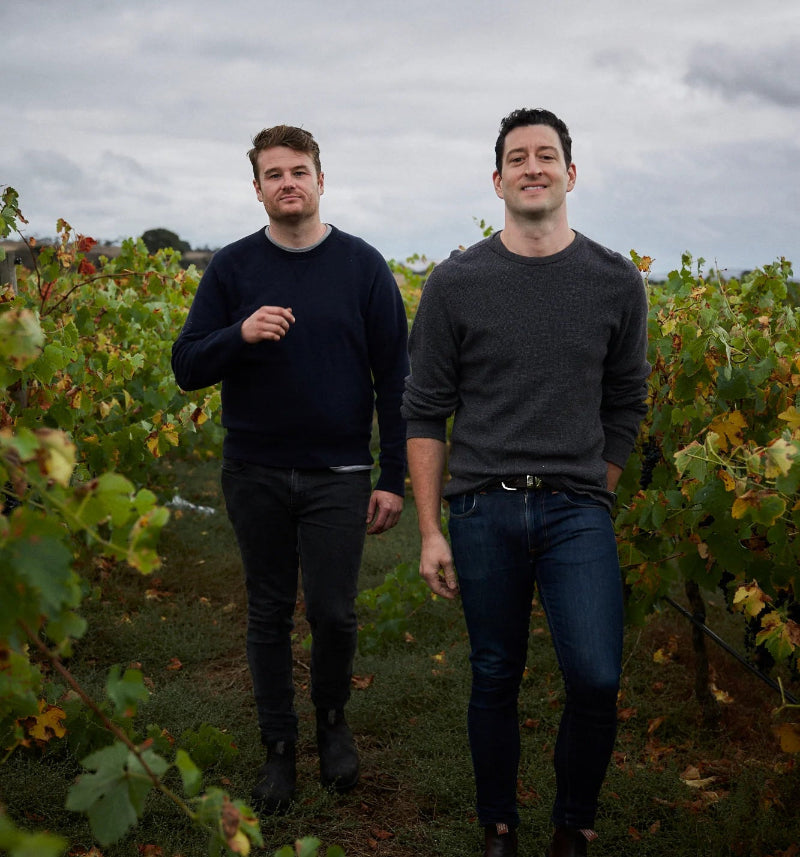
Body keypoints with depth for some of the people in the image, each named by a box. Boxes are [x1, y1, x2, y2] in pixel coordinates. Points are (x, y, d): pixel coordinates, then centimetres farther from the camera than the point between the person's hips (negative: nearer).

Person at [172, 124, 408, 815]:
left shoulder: (363, 266, 0)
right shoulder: (232, 268, 3)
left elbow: (394, 379, 1)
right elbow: (187, 368, 0)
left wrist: (393, 478, -3)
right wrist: (240, 333, -20)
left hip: (338, 474, -1)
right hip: (256, 473, 1)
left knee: (333, 613, -1)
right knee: (269, 614, 10)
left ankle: (333, 718, 29)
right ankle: (279, 746, 26)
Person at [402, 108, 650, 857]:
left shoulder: (616, 283, 3)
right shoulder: (454, 283, 0)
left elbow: (624, 408, 12)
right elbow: (424, 413, 2)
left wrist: (591, 501, 10)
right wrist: (430, 531, -1)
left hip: (577, 510, 0)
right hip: (482, 511, 0)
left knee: (596, 680, -12)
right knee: (494, 681, 9)